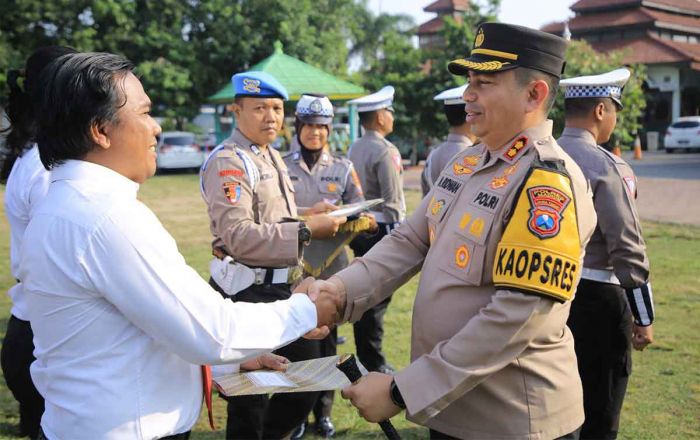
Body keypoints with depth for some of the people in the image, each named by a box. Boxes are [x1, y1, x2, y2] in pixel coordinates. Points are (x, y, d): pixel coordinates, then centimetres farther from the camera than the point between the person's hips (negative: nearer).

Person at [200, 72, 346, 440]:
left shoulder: (272, 156, 14)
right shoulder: (227, 162, -16)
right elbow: (238, 236, -26)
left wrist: (305, 214, 4)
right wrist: (306, 230, -25)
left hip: (284, 287, 9)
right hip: (249, 292, -9)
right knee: (250, 393, 7)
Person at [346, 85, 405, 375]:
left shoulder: (354, 149, 10)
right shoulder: (385, 151, -13)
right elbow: (392, 200, -16)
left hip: (360, 228, 8)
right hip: (381, 228, -8)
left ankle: (366, 356, 23)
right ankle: (373, 362, 1)